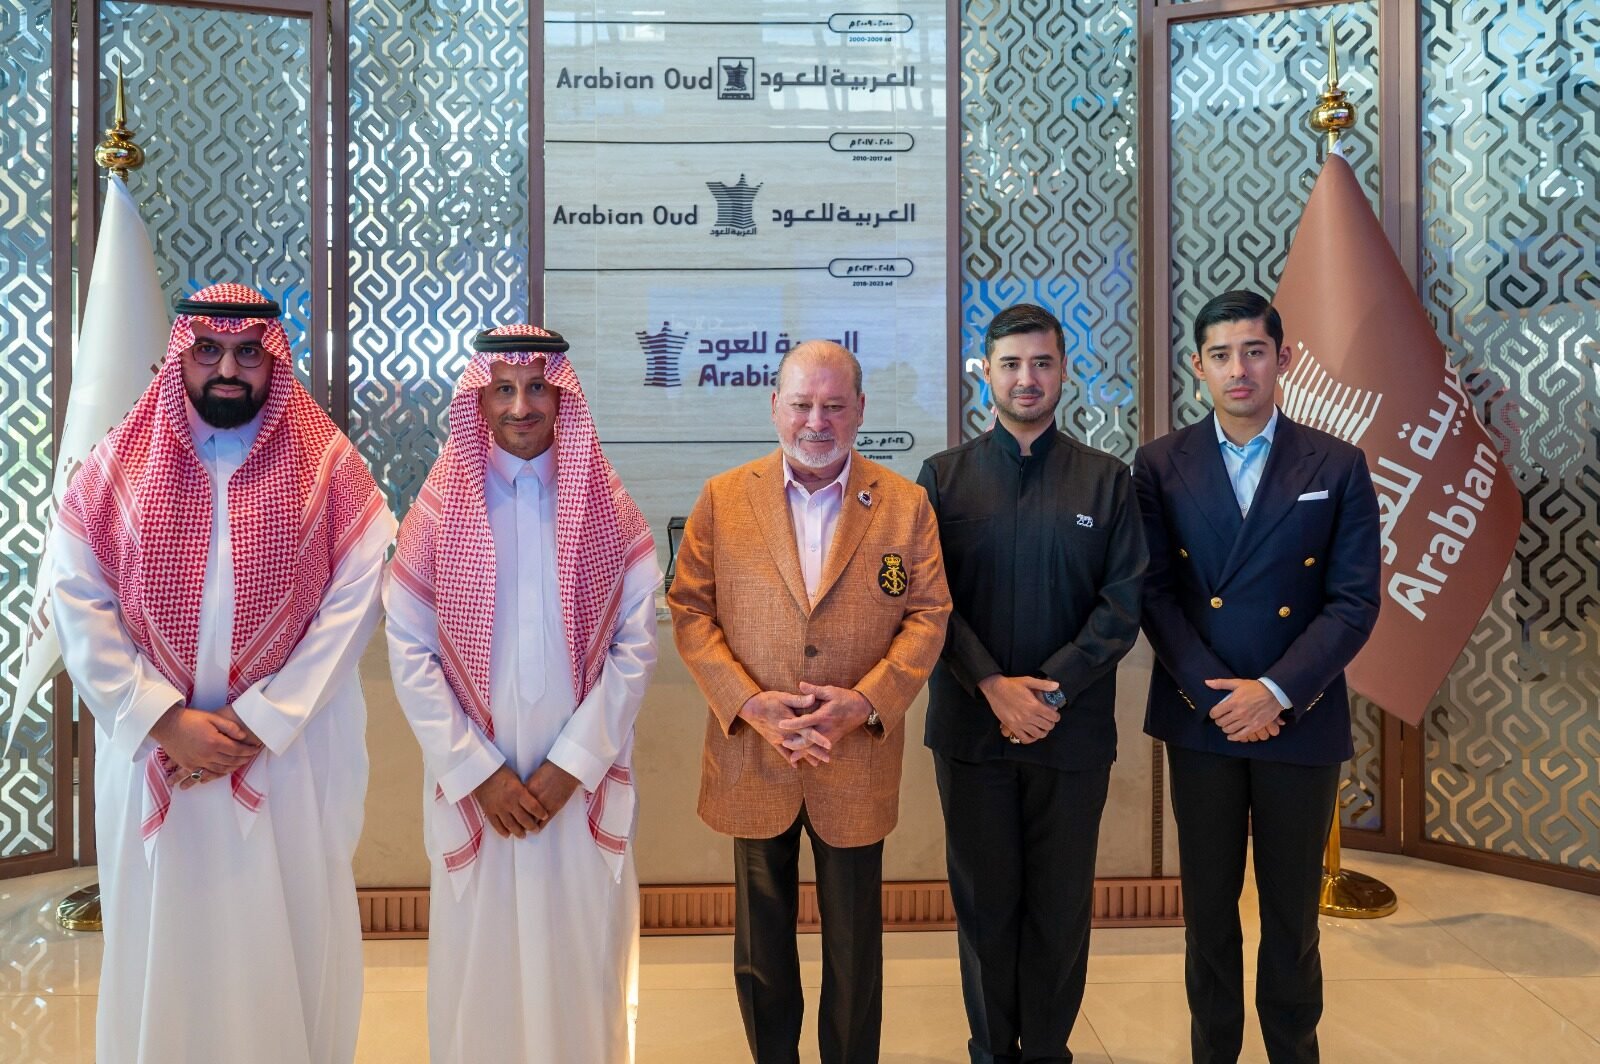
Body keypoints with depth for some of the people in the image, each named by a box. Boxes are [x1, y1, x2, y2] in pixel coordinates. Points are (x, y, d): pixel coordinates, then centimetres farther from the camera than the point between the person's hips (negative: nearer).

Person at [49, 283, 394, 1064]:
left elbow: (354, 601, -9)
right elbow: (76, 601, -2)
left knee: (289, 935, 9)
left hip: (292, 753, -1)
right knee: (164, 936, 12)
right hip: (152, 751, 2)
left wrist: (259, 720, -14)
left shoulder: (329, 465, -2)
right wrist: (166, 719, -11)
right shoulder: (119, 463, 3)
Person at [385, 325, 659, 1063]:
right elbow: (409, 650, -3)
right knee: (480, 954, 11)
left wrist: (571, 764, -9)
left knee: (582, 955, 11)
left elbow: (637, 642, -3)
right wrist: (477, 773, -9)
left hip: (584, 780, 0)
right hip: (473, 781, 0)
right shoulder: (440, 504, -1)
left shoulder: (608, 505, 0)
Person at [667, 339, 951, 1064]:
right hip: (752, 758, 1)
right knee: (761, 945, 17)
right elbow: (690, 610, -2)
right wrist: (748, 703, -14)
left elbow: (928, 614, -1)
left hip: (858, 763, 0)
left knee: (855, 945, 15)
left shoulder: (905, 504, 0)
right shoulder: (723, 499, 0)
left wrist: (868, 699, -15)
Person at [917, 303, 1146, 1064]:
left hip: (1073, 730, 0)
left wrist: (1053, 690, -12)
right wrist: (995, 686, -13)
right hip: (970, 724, 0)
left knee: (1061, 901, 10)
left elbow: (1125, 602, -2)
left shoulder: (1106, 479, 3)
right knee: (984, 897, 11)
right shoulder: (944, 475, 3)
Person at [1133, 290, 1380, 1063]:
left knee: (1292, 910, 13)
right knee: (1207, 905, 13)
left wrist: (1274, 693, -15)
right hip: (1200, 719, 0)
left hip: (1302, 721, 0)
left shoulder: (1338, 467, 0)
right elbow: (1155, 593, -4)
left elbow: (1354, 602, -5)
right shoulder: (1161, 466, 1)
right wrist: (1216, 694, -13)